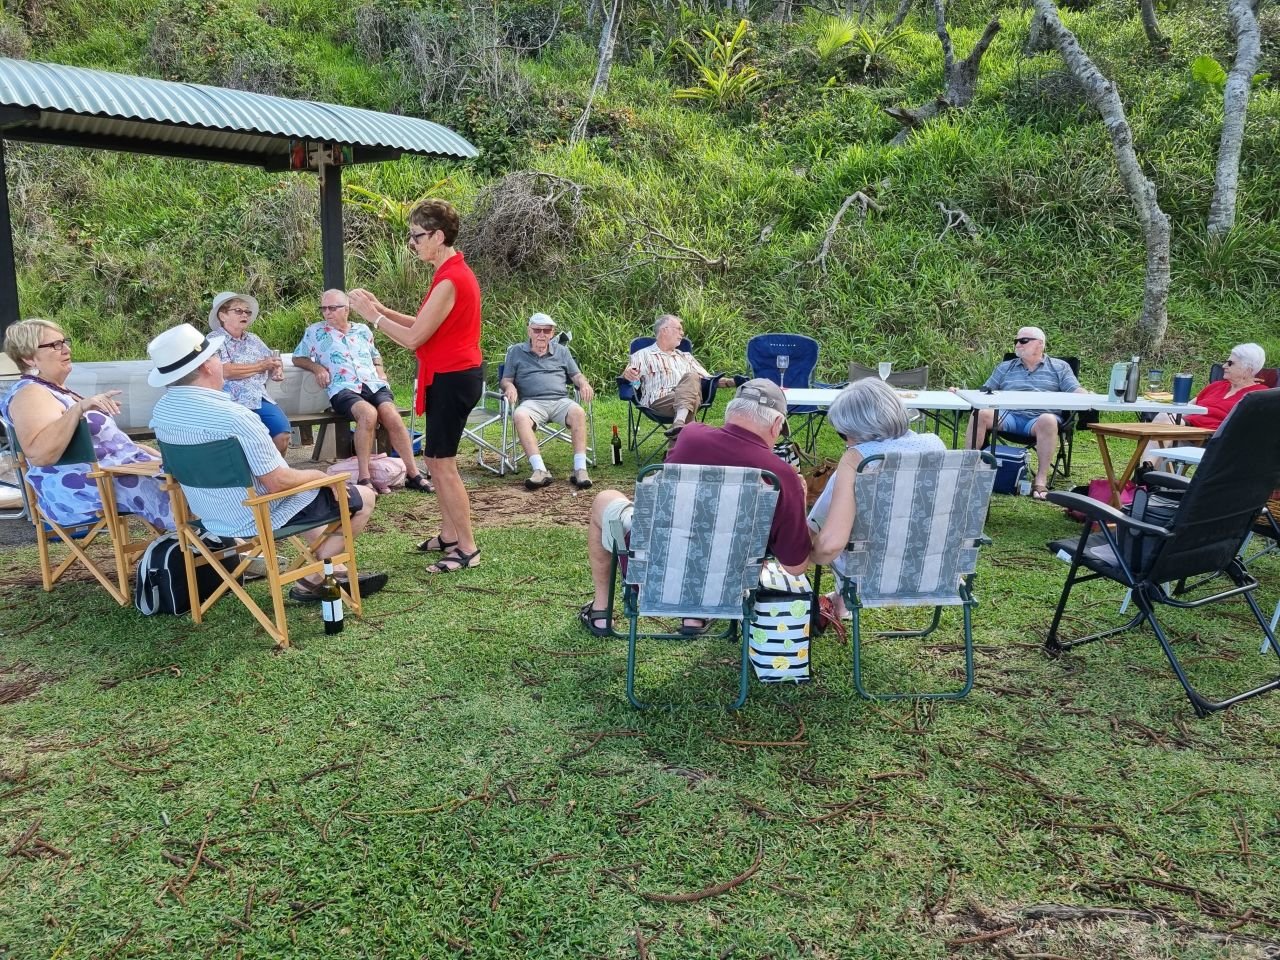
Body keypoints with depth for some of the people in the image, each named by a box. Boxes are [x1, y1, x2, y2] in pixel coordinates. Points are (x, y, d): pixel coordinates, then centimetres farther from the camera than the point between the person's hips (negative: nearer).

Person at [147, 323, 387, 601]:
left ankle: (329, 572, 31)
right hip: (260, 517, -9)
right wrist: (319, 475, -8)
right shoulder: (233, 416, -32)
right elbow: (277, 482, -27)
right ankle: (311, 582, 6)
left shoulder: (161, 410, -5)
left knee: (311, 485, 33)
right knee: (364, 498, 5)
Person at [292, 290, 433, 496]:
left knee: (392, 415, -29)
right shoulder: (315, 331, 16)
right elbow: (298, 358, 21)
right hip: (343, 389, -3)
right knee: (368, 413, -37)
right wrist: (317, 367, 2)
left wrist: (381, 374, 18)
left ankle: (413, 474, -24)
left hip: (373, 385, 3)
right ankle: (363, 478, -34)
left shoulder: (363, 330, 24)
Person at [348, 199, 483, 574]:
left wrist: (372, 316, -8)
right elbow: (424, 326, 14)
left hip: (452, 379, -11)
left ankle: (468, 549, 4)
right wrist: (383, 309, 8)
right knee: (436, 457, 17)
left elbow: (413, 338, -19)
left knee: (442, 463, -4)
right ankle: (449, 536, 27)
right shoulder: (455, 272, 13)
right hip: (454, 375, 11)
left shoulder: (449, 280, -20)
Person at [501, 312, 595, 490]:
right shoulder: (516, 351, 17)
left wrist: (584, 384, -1)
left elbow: (576, 375, 23)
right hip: (532, 402, -1)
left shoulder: (562, 351, 23)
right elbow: (505, 380, 16)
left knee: (578, 412, -33)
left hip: (561, 400, 1)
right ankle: (539, 470, -43)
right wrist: (510, 387, -9)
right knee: (520, 416, -37)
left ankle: (580, 469, -36)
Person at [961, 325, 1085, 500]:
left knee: (1048, 420, -38)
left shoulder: (1059, 367, 18)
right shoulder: (1004, 368, 26)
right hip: (1008, 415, 2)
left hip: (1040, 417, -2)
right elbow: (984, 393, 24)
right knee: (979, 414, -27)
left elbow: (1076, 391, 7)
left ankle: (1041, 479, -35)